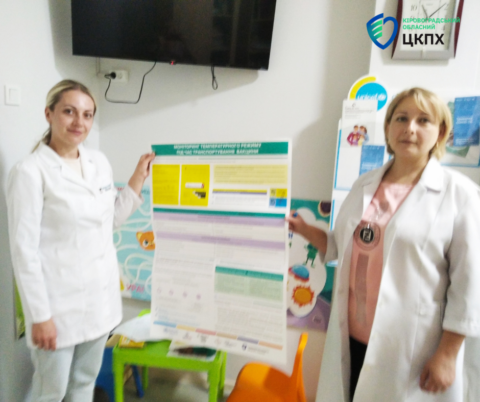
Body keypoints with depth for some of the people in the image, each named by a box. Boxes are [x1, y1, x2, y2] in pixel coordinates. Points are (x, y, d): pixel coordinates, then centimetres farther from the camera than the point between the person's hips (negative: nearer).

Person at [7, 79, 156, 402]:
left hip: (101, 296, 6)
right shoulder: (30, 172, -14)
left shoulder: (100, 162, 4)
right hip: (59, 302, -5)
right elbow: (24, 249, -14)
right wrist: (39, 315, -14)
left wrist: (139, 177, 6)